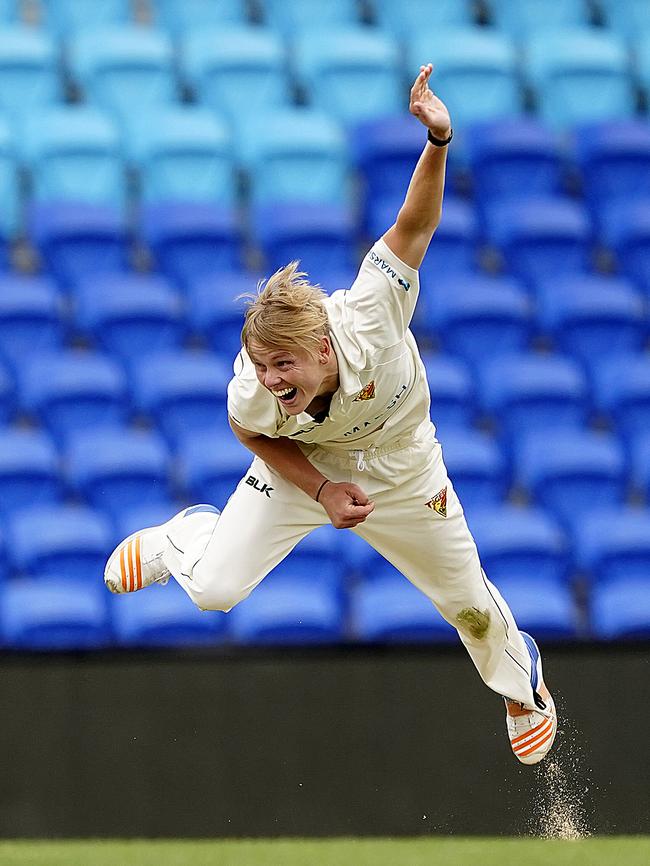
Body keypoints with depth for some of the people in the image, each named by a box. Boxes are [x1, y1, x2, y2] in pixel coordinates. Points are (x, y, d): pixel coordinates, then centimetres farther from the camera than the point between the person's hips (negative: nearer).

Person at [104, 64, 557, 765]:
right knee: (213, 591, -8)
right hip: (305, 464, 0)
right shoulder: (253, 392, -35)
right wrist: (322, 492, -19)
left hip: (400, 467, 0)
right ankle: (184, 536, 30)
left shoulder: (367, 316, -42)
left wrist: (437, 142, -57)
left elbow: (415, 224, -41)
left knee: (466, 602, 13)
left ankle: (519, 678, 49)